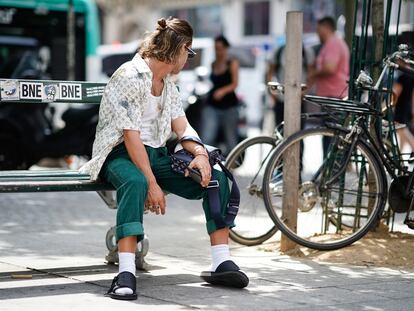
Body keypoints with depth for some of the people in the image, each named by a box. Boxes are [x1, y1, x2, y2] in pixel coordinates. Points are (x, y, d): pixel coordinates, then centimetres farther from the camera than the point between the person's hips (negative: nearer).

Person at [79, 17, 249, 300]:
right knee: (136, 182, -41)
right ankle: (126, 274, -46)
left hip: (155, 155, 8)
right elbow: (131, 136, -21)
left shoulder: (168, 83, 14)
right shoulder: (130, 76, -14)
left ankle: (222, 263, -12)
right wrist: (152, 184, -26)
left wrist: (200, 154, -14)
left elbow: (182, 126, 8)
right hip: (120, 154, -8)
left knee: (216, 176, -11)